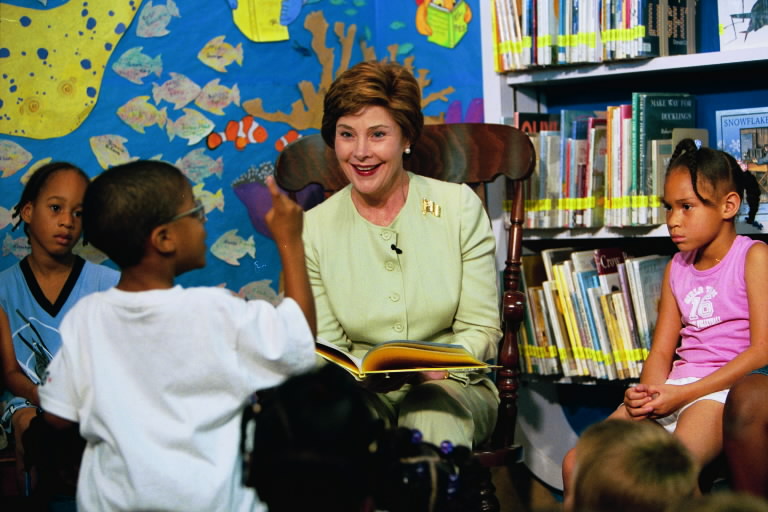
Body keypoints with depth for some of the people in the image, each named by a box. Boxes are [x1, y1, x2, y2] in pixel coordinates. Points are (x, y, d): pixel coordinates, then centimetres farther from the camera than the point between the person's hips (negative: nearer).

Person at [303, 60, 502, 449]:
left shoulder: (458, 206, 1)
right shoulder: (314, 228, 2)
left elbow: (481, 330, 0)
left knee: (436, 422, -34)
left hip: (449, 384, 0)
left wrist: (434, 368, -21)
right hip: (359, 390, 0)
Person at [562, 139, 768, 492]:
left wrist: (685, 393, -15)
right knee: (576, 464, -11)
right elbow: (662, 351, 16)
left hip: (724, 390, -7)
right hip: (673, 390, 7)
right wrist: (649, 392, -9)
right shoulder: (677, 268, 20)